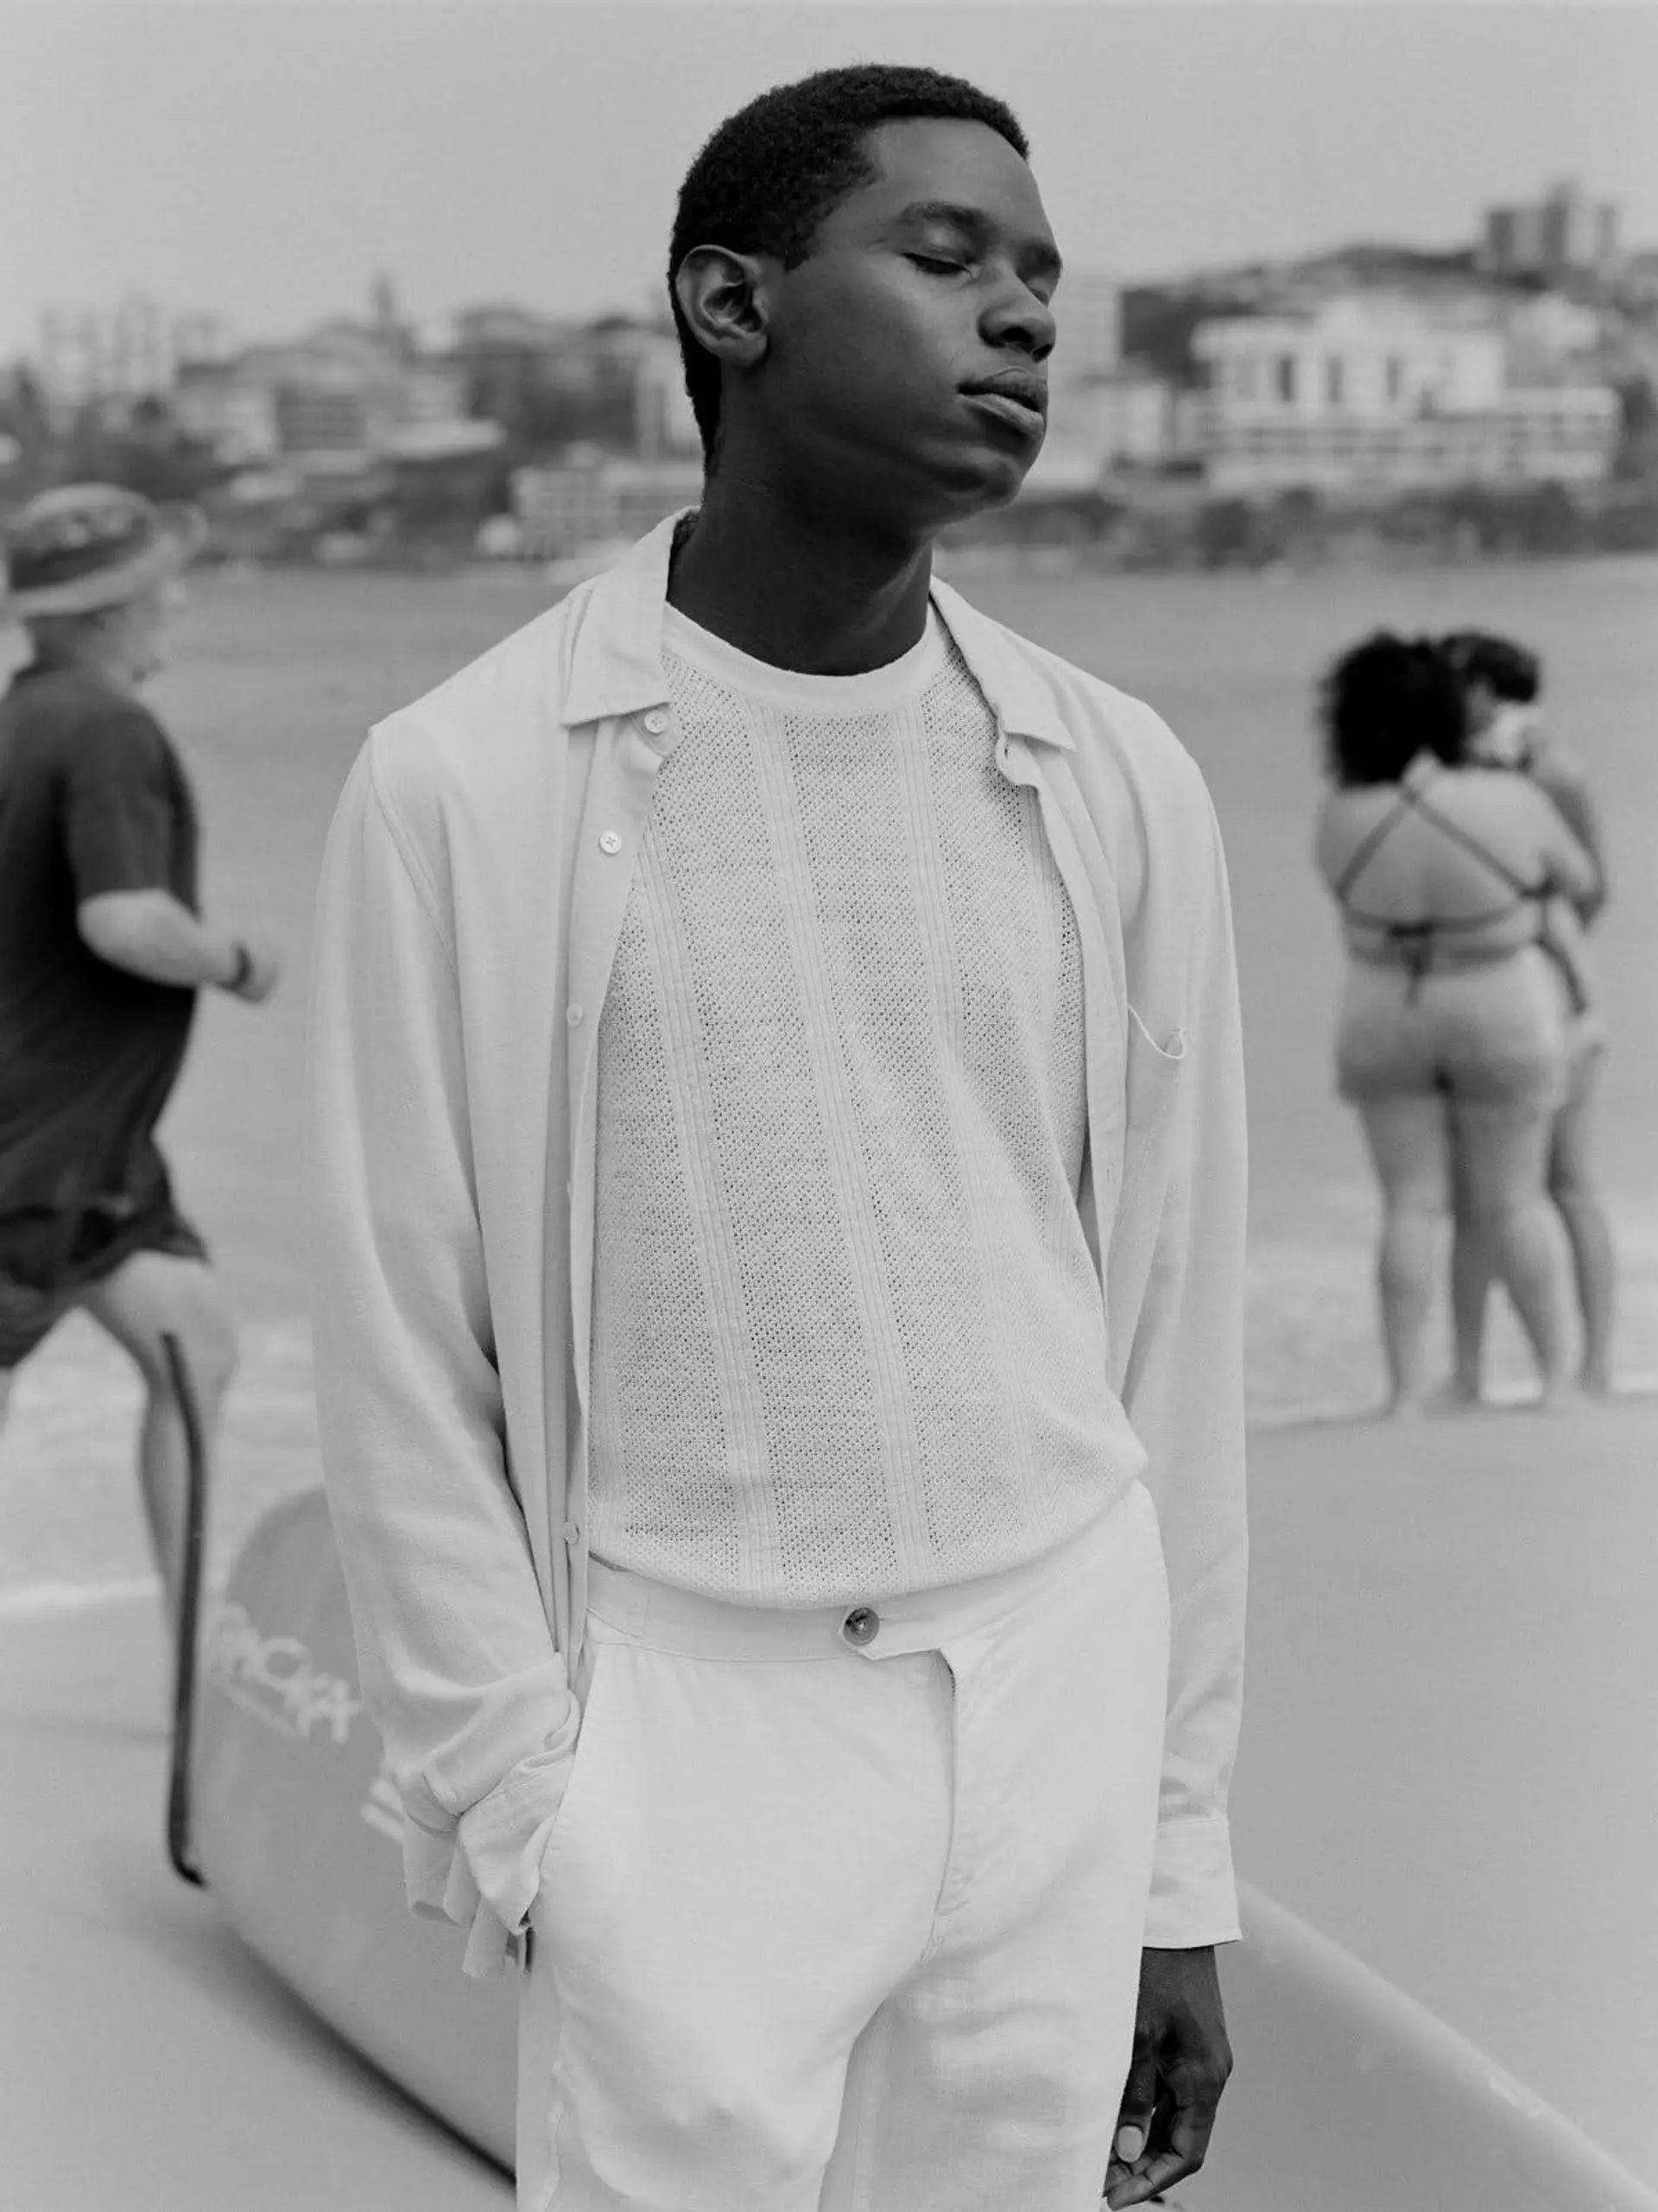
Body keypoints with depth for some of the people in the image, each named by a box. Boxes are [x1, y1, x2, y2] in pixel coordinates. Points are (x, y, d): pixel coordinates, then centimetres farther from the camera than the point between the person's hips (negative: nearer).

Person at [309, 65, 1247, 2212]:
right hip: (691, 1711, -3)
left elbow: (1172, 1331, 7)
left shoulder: (1119, 789, 3)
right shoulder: (466, 785, -6)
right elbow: (406, 1357, -3)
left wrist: (1181, 1860, 8)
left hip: (1061, 1695, 3)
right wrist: (527, 1810, -6)